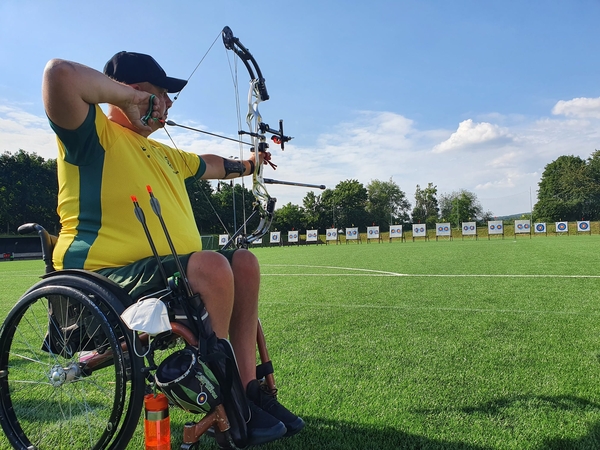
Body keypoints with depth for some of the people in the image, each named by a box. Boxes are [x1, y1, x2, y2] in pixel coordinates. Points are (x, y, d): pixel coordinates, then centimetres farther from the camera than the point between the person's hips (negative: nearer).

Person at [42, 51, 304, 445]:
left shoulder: (163, 153, 22)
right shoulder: (94, 133, -5)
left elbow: (208, 165, 39)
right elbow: (60, 74, -25)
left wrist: (246, 165, 51)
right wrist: (129, 98, -12)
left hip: (169, 270, 10)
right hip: (105, 278, -9)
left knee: (244, 262, 5)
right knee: (211, 265, -29)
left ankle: (248, 385, 3)